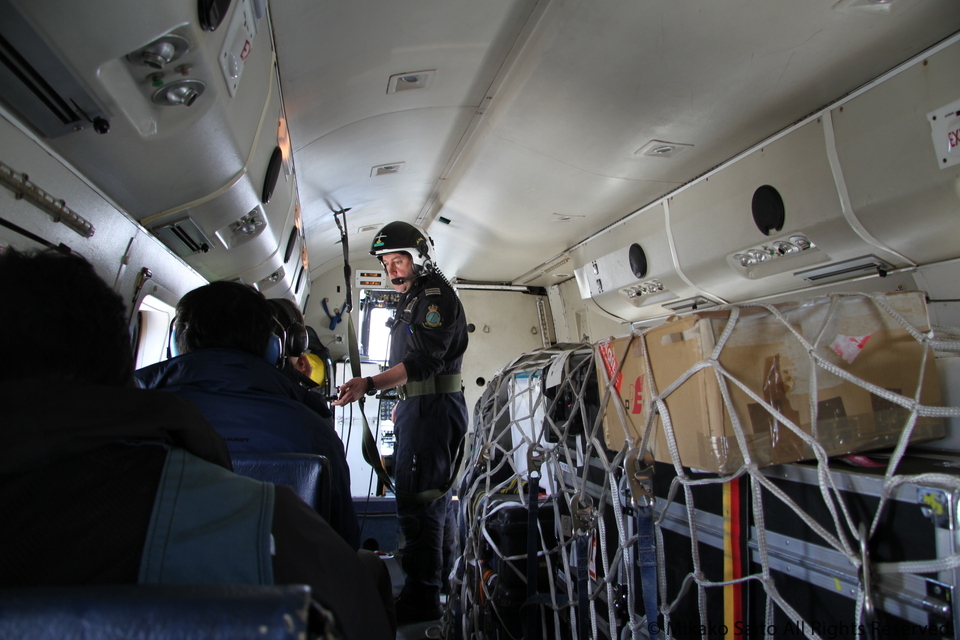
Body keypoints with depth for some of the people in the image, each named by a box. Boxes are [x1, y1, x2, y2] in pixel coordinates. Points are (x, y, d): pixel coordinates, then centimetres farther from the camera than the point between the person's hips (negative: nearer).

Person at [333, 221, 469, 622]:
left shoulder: (435, 294, -10)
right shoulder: (411, 298, 22)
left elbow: (423, 360, -24)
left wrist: (369, 385, -33)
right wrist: (402, 404, 26)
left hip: (433, 407, -11)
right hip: (416, 407, 11)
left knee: (417, 501, -12)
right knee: (432, 499, 16)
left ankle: (421, 600, -4)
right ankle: (443, 583, 28)